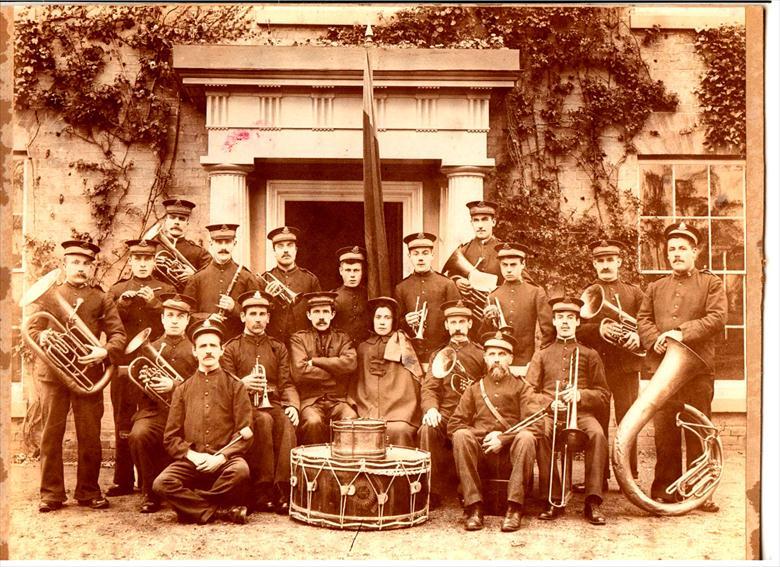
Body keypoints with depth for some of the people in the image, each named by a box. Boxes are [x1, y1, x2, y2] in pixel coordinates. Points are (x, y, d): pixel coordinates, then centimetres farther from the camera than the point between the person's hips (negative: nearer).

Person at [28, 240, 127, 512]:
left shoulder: (102, 299, 8)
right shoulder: (49, 295, 10)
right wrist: (41, 336, -18)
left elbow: (118, 334, 1)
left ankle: (88, 491, 15)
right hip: (54, 375, 0)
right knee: (51, 435, 2)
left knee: (90, 436, 4)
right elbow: (32, 329, 6)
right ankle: (51, 493, 11)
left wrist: (104, 352, -19)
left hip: (89, 375, 0)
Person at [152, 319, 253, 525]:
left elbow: (245, 432, 1)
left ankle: (191, 505, -13)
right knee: (161, 484, -27)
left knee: (240, 471, -36)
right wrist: (192, 455, -9)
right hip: (190, 461, 2)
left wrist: (221, 457, -14)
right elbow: (171, 437, 10)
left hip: (225, 460, -1)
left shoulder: (235, 386, 9)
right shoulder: (182, 390, 15)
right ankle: (222, 511, -21)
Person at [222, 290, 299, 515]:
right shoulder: (231, 348, 13)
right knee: (264, 421, -36)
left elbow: (287, 384, 12)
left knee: (286, 422, -33)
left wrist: (292, 406, -8)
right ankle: (262, 490, -32)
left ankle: (283, 490, -36)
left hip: (274, 404, 2)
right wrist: (243, 383, -16)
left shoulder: (278, 348, 20)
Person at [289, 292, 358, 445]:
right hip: (311, 400, -1)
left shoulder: (342, 338, 15)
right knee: (313, 421, -33)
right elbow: (300, 372, -8)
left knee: (351, 419, -29)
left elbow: (351, 363, -6)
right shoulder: (298, 339, 8)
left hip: (338, 399, 2)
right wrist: (336, 371, -2)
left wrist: (314, 361, -6)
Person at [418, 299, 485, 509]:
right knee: (428, 429, -31)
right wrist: (431, 409, -18)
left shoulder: (481, 354, 16)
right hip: (445, 415, 1)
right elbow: (429, 387, 3)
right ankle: (432, 494, -25)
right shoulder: (438, 355, 17)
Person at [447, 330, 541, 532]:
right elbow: (454, 423, 11)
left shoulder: (521, 388, 15)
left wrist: (503, 439, -14)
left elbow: (533, 425, 1)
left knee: (527, 438, -34)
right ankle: (474, 507, -29)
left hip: (511, 447, -1)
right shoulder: (474, 389, 21)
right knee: (461, 436, -30)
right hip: (481, 448, 1)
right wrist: (484, 438, -5)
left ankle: (514, 508, -31)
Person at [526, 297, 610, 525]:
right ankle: (555, 500, -27)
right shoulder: (541, 355, 21)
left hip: (581, 412, 0)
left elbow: (604, 395, 12)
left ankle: (593, 502, -31)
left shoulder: (590, 355, 19)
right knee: (540, 434, -35)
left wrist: (581, 395, -9)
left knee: (597, 434, -34)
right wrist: (550, 402, -8)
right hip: (549, 412, 0)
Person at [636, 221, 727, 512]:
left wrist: (682, 332, -17)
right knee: (664, 435, 4)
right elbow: (642, 320, 10)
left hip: (697, 370, -3)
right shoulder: (656, 288, 17)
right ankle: (664, 492, 11)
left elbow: (717, 318, -7)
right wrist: (656, 340, -10)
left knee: (698, 435, 1)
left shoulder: (711, 283, 6)